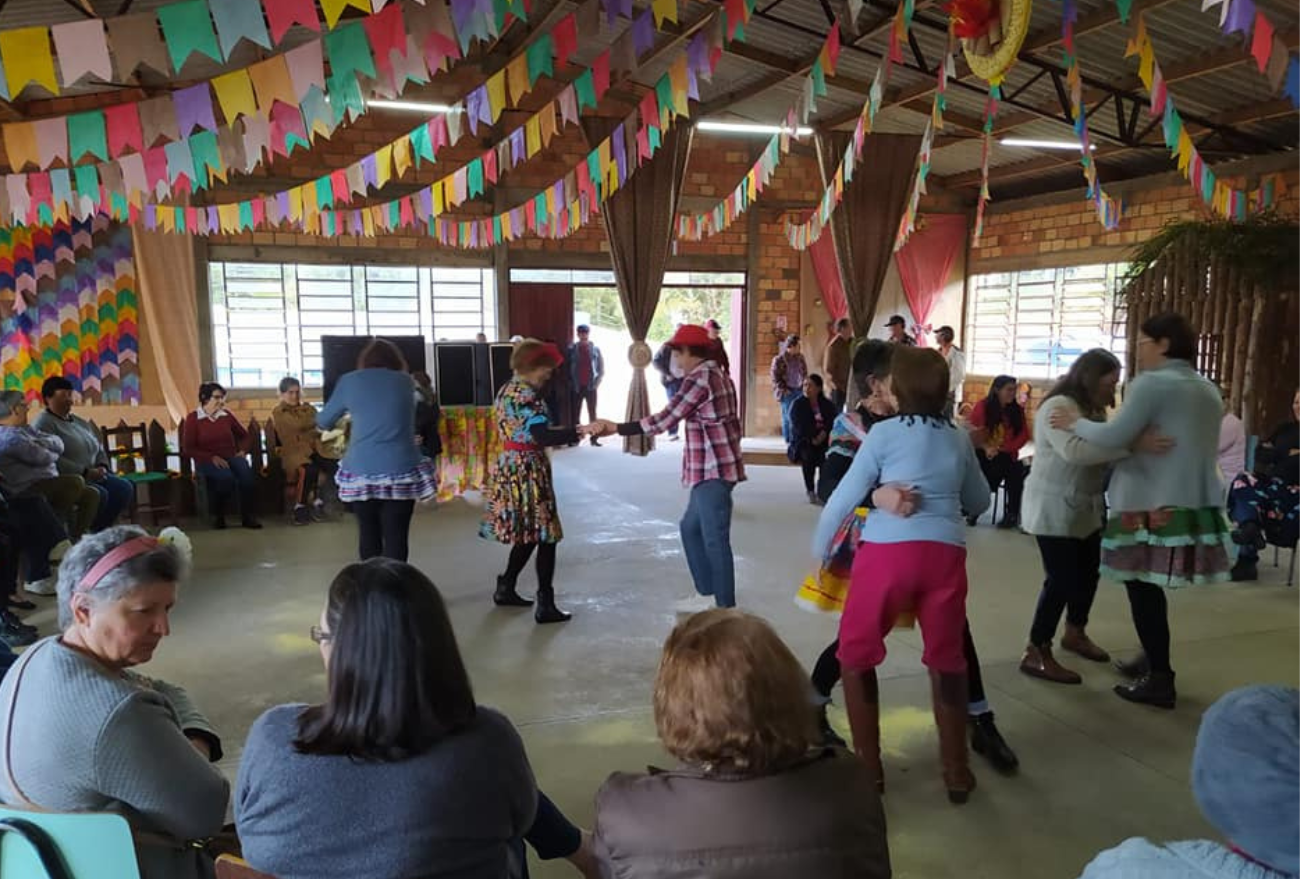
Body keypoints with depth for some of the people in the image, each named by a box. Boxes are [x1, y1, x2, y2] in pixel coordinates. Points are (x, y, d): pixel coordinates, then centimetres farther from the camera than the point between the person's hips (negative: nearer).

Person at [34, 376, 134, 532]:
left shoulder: (80, 422, 19)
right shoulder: (43, 424, -7)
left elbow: (99, 450, 22)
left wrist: (102, 467, -1)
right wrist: (86, 472, -22)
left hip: (93, 476, 8)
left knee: (125, 488, -15)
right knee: (99, 494, -32)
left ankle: (100, 530, -5)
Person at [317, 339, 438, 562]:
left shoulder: (350, 381, 6)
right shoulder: (405, 381, 10)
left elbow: (323, 421, 17)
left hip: (361, 471, 0)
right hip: (400, 470, 0)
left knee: (368, 534, 11)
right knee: (396, 537, -2)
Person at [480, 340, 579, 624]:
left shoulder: (507, 390, 12)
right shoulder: (527, 395, -17)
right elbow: (543, 437, -27)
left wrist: (553, 432, 14)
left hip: (509, 466, 10)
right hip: (527, 470, -9)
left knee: (529, 534, 19)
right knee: (545, 535, -3)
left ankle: (506, 588, 28)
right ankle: (545, 605, -1)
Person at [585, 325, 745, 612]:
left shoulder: (699, 378, -15)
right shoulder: (719, 375, 15)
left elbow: (665, 419, -20)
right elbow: (733, 424, 18)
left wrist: (616, 428, -17)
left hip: (712, 471, -10)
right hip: (716, 468, 10)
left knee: (715, 539, -3)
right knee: (691, 528, 19)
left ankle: (726, 608, 6)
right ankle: (707, 594, 28)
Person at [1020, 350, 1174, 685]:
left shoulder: (1094, 411, 11)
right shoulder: (1058, 407, -20)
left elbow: (1100, 453, 9)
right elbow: (1074, 450, -37)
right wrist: (1134, 443, -41)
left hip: (1085, 509, 10)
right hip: (1054, 510, -9)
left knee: (1088, 573, 19)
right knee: (1062, 579, -9)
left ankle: (1075, 634, 40)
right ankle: (1036, 654, 0)